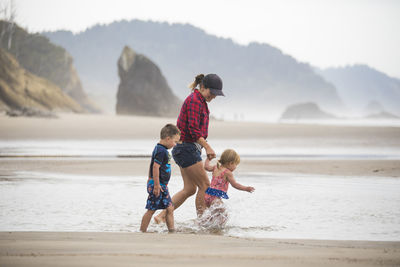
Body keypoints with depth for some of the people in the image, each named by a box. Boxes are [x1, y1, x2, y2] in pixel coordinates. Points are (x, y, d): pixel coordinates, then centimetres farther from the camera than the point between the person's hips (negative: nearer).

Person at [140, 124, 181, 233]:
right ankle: (142, 231, 4)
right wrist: (156, 185, -23)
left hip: (162, 186, 10)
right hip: (157, 185, -10)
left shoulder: (160, 149, 13)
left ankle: (171, 230, 12)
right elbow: (155, 167, -24)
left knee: (170, 208, 9)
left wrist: (150, 180, 28)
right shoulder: (161, 151, -18)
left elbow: (153, 166, 22)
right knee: (151, 209, -3)